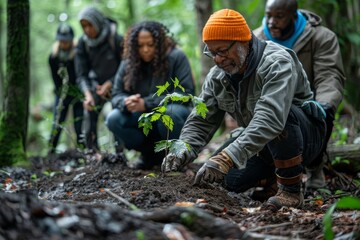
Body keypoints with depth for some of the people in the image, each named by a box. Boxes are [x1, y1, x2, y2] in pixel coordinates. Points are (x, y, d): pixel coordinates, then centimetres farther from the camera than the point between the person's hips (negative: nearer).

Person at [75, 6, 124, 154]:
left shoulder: (116, 40, -18)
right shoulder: (83, 43, -8)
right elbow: (81, 74, -9)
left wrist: (108, 85, -18)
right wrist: (88, 94, -24)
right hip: (96, 83, 3)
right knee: (89, 113, -15)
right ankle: (92, 152, -10)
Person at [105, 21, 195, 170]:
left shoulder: (176, 58, -14)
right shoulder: (128, 63, -3)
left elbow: (186, 92, -21)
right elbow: (117, 94, -2)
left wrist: (147, 103, -27)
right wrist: (126, 103, -29)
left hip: (170, 118, -4)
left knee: (169, 112, -37)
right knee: (113, 119, -22)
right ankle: (151, 154, -1)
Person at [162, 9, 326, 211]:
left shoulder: (277, 63, -28)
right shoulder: (217, 76, -4)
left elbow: (270, 118, -44)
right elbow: (200, 122, -2)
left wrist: (227, 158, -53)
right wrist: (182, 153, -25)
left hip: (304, 134, -8)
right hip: (264, 144, 8)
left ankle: (291, 190, -20)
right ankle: (273, 176, 22)